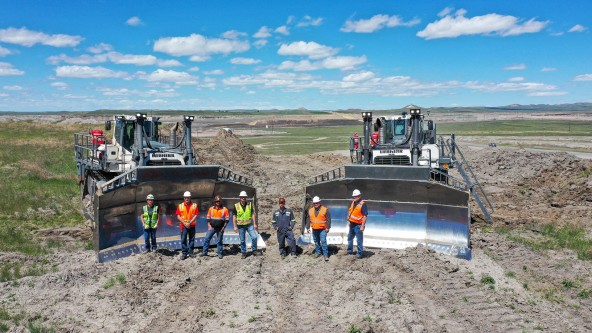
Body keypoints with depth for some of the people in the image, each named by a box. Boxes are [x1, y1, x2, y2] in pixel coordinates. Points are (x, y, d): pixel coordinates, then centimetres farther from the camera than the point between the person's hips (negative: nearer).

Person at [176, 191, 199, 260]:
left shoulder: (194, 205, 2)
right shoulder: (180, 206, 4)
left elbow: (196, 215, -3)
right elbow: (178, 216, 0)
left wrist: (190, 223, -13)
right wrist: (184, 223, -11)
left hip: (192, 225, 0)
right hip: (183, 225, 0)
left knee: (191, 239, 6)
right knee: (183, 240, -2)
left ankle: (191, 252, 16)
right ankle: (184, 253, 3)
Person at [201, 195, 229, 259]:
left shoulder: (224, 209, -3)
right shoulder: (211, 209, 4)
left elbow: (227, 219, -2)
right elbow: (208, 217, 10)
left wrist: (224, 227, -8)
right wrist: (209, 225, 0)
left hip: (220, 228, -2)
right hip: (212, 227, 2)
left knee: (219, 241, 5)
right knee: (206, 239, -3)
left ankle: (220, 253, 14)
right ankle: (204, 252, 6)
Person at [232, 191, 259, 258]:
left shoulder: (250, 205, 2)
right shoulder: (236, 206, -2)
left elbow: (253, 214, 4)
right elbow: (234, 216, 0)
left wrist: (255, 224, -2)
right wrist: (235, 226, -4)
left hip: (249, 225, 1)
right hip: (240, 226, -1)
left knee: (254, 237, -7)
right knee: (242, 240, 6)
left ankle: (254, 251, 10)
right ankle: (243, 253, 19)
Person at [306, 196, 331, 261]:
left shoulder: (325, 209, -4)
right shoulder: (310, 210, 9)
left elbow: (328, 219, -5)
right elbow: (308, 220, 13)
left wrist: (327, 227, -10)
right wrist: (308, 228, 9)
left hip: (322, 229, -5)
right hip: (314, 229, 5)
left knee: (323, 242, -11)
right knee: (316, 242, 13)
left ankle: (326, 255, -6)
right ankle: (318, 252, 26)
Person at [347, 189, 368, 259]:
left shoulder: (362, 204, -16)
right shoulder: (352, 203, 9)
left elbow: (365, 216, -20)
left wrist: (362, 226, -23)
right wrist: (349, 219, 17)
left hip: (358, 225, -8)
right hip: (352, 224, 8)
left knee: (359, 240, -1)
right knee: (350, 238, 20)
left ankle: (359, 254, 8)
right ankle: (350, 251, 36)